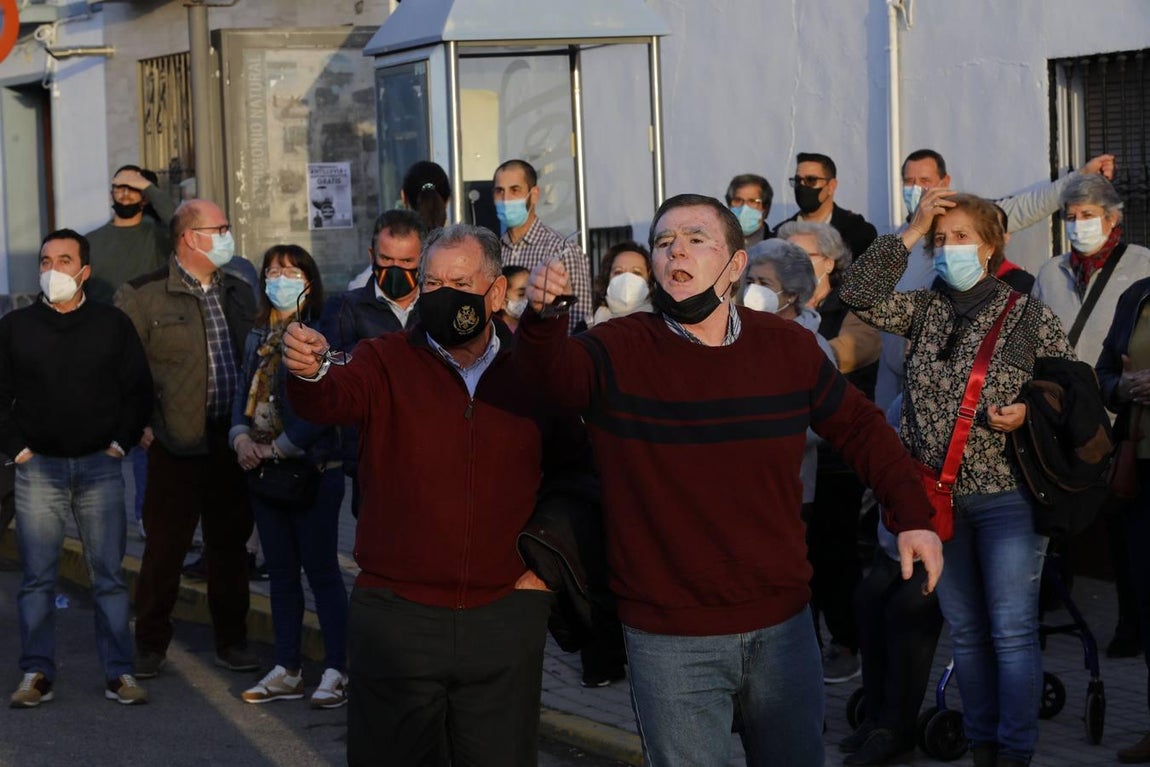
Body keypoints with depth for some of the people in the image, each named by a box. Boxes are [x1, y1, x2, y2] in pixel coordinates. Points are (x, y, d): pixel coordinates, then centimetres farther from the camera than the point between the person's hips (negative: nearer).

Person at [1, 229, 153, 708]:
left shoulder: (113, 325, 6)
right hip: (38, 467, 1)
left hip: (100, 466, 0)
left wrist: (121, 441, 1)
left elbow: (139, 390, 9)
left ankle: (119, 673, 4)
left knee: (108, 575, 0)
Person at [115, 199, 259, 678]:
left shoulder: (239, 293, 11)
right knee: (165, 547, 1)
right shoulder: (144, 297, -7)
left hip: (231, 441, 5)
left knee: (230, 544, 11)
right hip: (177, 442, -5)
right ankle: (150, 645, 13)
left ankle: (231, 640, 22)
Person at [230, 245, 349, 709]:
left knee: (321, 571, -2)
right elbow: (243, 395, 15)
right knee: (280, 572, 12)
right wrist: (241, 437, -4)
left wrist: (278, 448, -15)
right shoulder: (258, 338, 12)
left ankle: (336, 672, 4)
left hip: (312, 470, -7)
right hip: (264, 474, 8)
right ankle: (287, 672, 19)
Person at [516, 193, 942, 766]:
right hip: (670, 639, -3)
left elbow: (858, 427, 11)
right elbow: (554, 369, -29)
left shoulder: (788, 347, 0)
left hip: (782, 625, 3)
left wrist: (913, 516, 4)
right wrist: (542, 316, -50)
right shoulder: (619, 352, -8)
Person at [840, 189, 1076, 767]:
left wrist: (1028, 412, -18)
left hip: (1006, 496, -4)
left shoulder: (1029, 313, -4)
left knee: (1013, 631, -2)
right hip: (938, 496, 4)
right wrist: (910, 232, -8)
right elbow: (859, 294, -6)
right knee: (966, 631, 12)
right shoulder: (925, 309, 7)